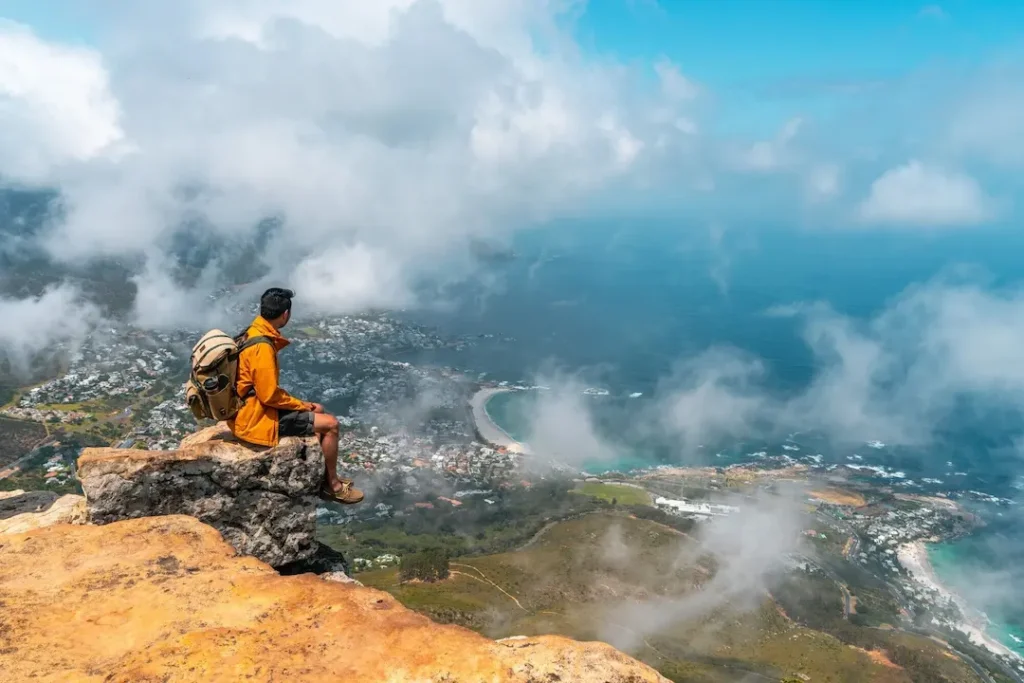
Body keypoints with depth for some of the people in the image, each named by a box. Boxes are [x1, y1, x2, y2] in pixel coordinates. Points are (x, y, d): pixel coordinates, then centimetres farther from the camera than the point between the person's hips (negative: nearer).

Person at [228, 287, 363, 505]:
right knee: (330, 424, -8)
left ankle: (323, 477, 26)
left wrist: (301, 404, 10)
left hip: (253, 407, 10)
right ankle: (333, 485, 9)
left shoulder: (255, 333, 6)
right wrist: (301, 405, -9)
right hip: (256, 417, -10)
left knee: (318, 411, 20)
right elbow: (269, 395, -25)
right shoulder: (262, 347, -25)